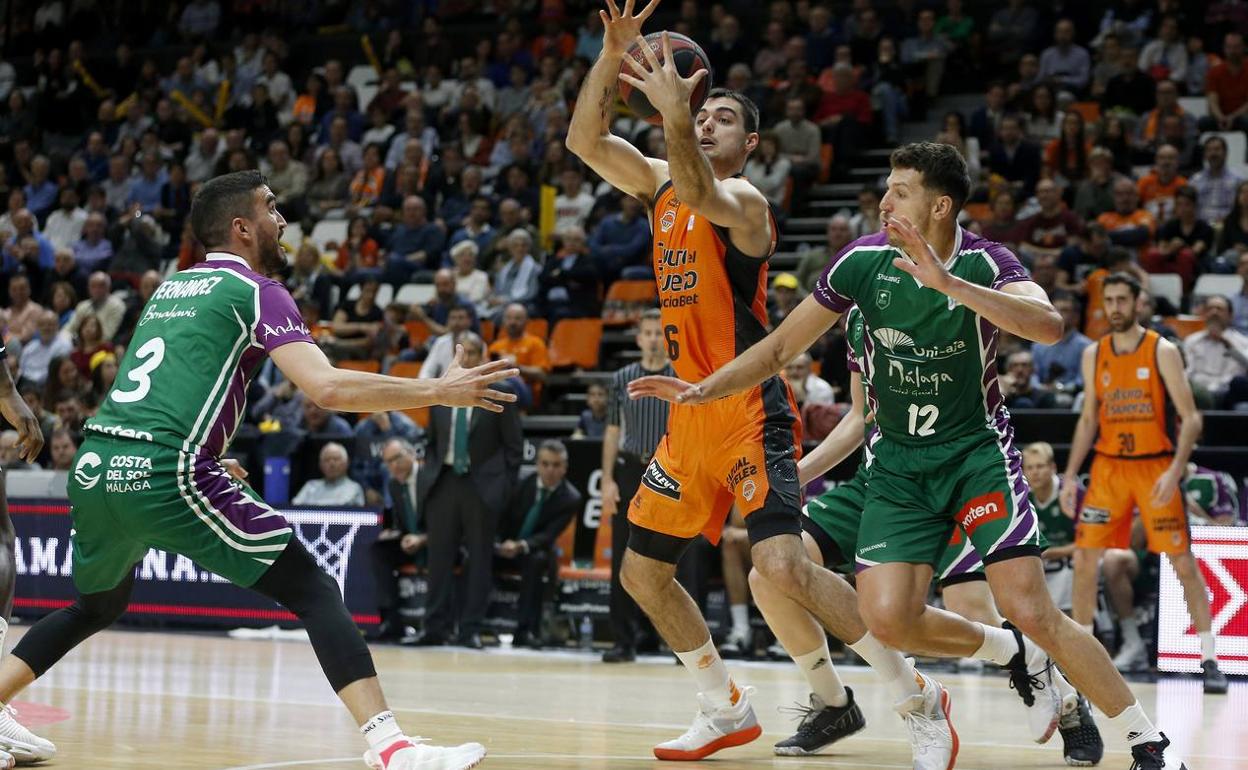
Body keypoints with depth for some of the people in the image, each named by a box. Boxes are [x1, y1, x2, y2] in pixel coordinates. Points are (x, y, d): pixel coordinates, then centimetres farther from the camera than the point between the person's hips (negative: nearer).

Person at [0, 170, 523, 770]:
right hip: (165, 474, -7)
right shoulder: (256, 292, 1)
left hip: (95, 467, 7)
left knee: (98, 607, 33)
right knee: (315, 593, -4)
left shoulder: (170, 288, 24)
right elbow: (328, 388, -12)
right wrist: (439, 392, -5)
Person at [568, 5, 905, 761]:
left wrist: (674, 110, -47)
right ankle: (727, 709, 28)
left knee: (784, 565, -23)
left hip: (752, 410, -9)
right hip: (691, 413, 9)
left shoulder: (745, 200, -10)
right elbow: (584, 140, 5)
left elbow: (700, 194, -33)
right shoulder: (663, 185, 13)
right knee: (642, 572, 13)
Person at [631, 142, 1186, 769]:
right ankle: (1011, 653, 17)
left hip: (977, 451, -4)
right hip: (898, 462, 4)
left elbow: (1048, 327, -37)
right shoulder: (864, 261, -6)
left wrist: (947, 282, -43)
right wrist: (703, 391, -6)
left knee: (1031, 611, -17)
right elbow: (781, 348, 5)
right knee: (887, 619, -13)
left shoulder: (984, 263, -16)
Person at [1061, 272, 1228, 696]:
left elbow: (1191, 418, -9)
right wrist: (1070, 475, 6)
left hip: (1155, 467, -4)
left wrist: (1175, 471, -21)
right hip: (1108, 467, 4)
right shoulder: (1094, 355, 6)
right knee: (1084, 559, 0)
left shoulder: (1162, 352, -7)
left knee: (1183, 562, -4)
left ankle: (1209, 660, 1)